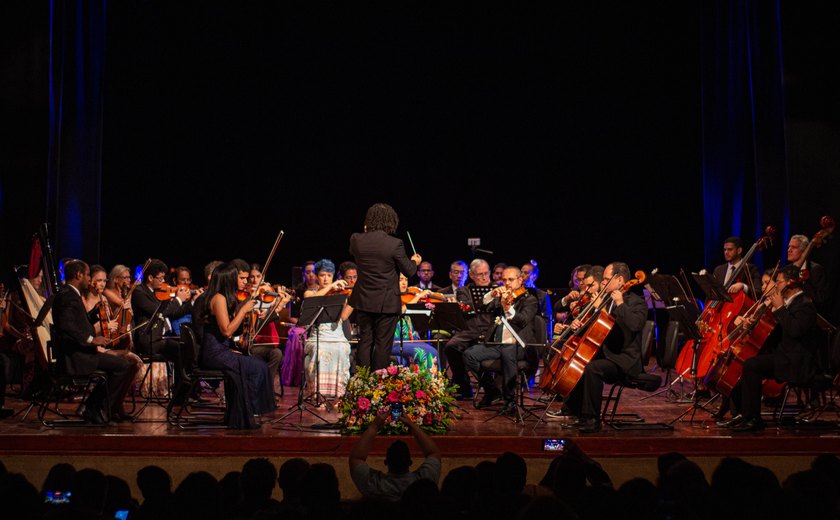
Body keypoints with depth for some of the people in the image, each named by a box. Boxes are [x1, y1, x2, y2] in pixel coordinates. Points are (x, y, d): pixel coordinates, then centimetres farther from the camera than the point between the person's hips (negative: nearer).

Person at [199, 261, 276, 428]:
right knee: (258, 368, -15)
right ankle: (243, 418, -6)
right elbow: (226, 330, -19)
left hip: (220, 350, 9)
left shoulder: (227, 298, 16)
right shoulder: (219, 298, -12)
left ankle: (237, 418, -1)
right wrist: (243, 310, -13)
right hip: (214, 353, -9)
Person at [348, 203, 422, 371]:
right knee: (383, 344, 5)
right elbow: (408, 272, -6)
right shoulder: (395, 244, -17)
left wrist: (366, 232, 24)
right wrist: (414, 262, 15)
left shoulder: (356, 240, -7)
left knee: (365, 342, 13)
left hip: (364, 301, 4)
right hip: (387, 303, -4)